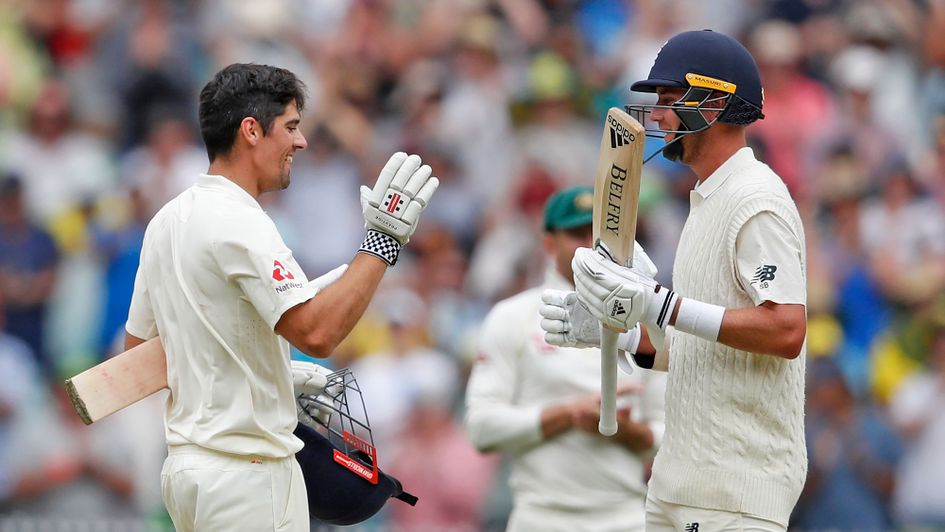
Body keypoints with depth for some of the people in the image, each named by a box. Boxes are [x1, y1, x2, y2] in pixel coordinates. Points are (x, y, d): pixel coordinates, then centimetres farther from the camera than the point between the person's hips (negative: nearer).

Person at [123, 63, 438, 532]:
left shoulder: (167, 221, 13)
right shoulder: (238, 221, -17)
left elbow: (138, 347, 20)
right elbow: (315, 332, -27)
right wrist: (381, 242, -20)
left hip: (187, 465, 10)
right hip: (247, 470, -10)